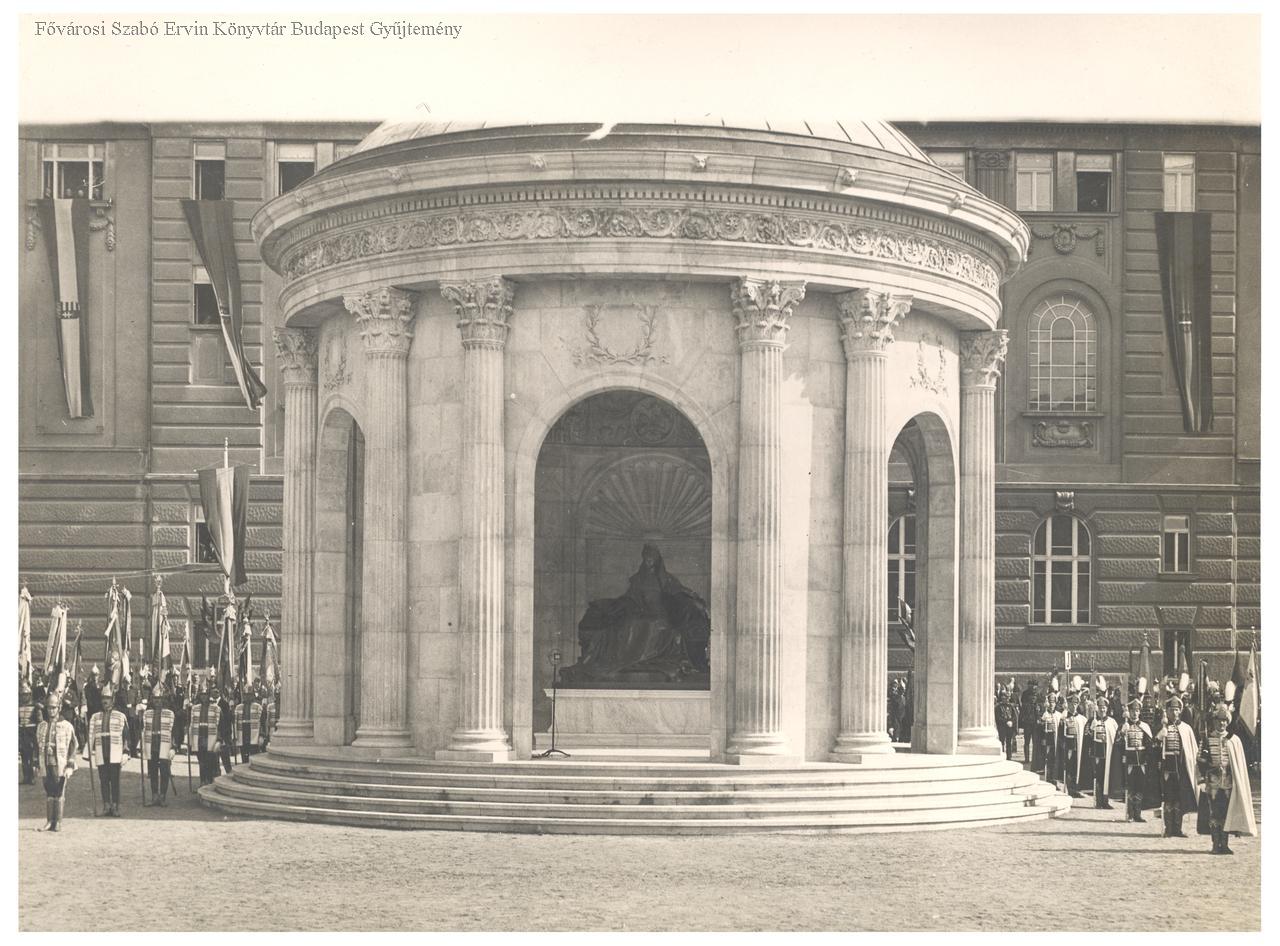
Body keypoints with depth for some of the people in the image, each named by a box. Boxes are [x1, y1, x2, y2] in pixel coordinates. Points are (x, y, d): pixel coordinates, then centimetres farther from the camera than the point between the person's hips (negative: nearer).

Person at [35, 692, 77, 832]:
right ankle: (49, 822, 10)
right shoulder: (41, 726, 11)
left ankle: (58, 822, 4)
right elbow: (38, 746, 16)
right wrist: (36, 764, 10)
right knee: (48, 794, 5)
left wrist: (70, 766, -7)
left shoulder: (66, 726, -1)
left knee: (59, 794, -2)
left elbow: (72, 747, -1)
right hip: (46, 765, 3)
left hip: (60, 765, -3)